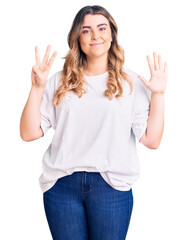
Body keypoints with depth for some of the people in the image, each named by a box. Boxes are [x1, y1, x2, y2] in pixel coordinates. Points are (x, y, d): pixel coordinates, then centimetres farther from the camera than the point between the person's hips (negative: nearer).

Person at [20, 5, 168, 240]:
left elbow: (151, 140, -3)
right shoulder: (60, 82, 6)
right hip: (61, 185, 1)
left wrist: (158, 94, -8)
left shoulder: (131, 82, 4)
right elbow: (29, 133, 0)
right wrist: (37, 88, -8)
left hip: (111, 186, 0)